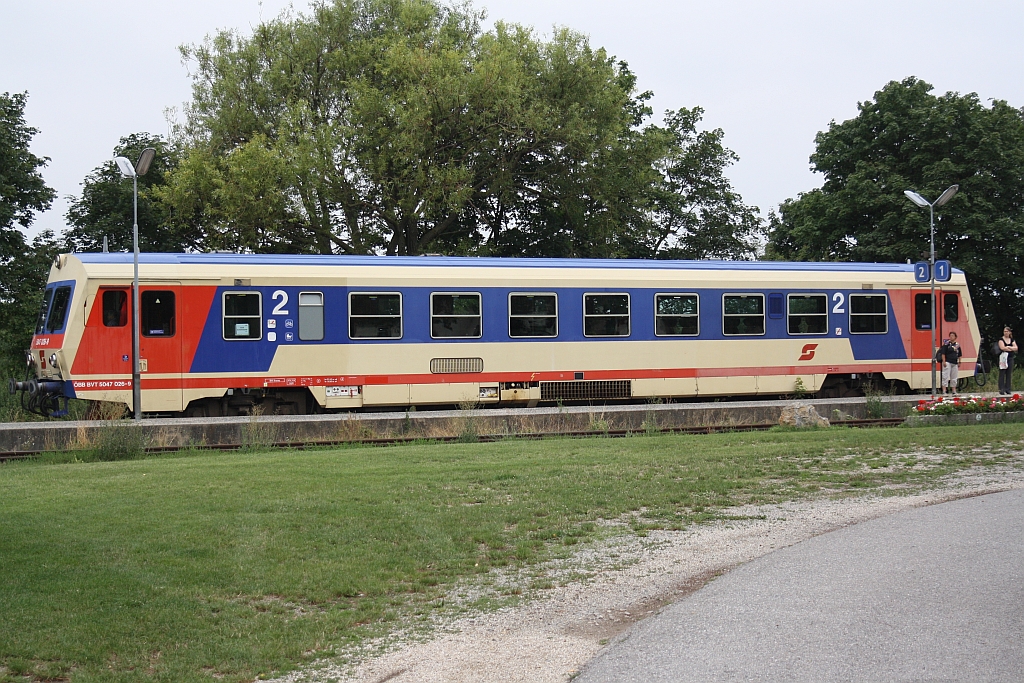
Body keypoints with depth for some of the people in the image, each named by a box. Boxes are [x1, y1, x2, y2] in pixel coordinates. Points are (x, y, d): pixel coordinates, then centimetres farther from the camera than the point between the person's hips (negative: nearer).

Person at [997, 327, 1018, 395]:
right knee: (1002, 374, -5)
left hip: (1010, 358, 4)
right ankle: (1001, 389, -5)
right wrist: (1012, 349, -7)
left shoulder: (1012, 340, 13)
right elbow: (1002, 348, -15)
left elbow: (1016, 348, 0)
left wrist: (1008, 347, -15)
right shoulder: (1001, 340, 0)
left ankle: (1008, 389, 9)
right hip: (1003, 358, -4)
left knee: (1009, 374, 4)